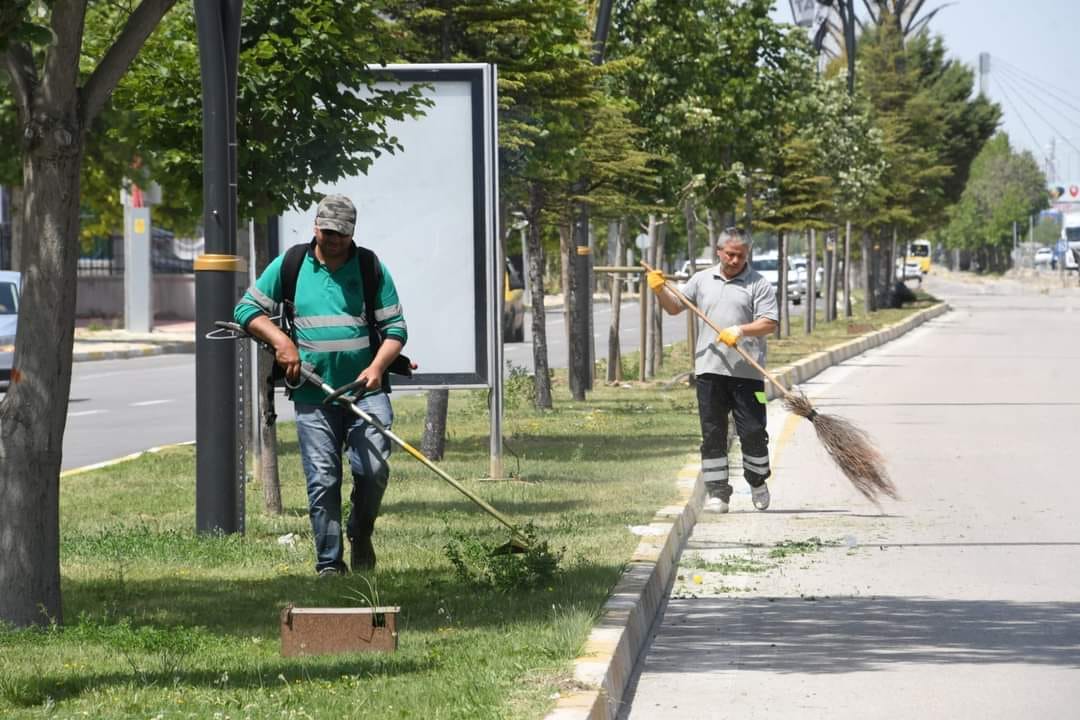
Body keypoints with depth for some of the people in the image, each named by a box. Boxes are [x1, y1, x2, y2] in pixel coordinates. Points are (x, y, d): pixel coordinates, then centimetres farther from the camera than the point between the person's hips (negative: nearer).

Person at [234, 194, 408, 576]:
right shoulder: (290, 265, 7)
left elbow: (395, 328, 6)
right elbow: (247, 309, 10)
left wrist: (377, 366, -11)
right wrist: (280, 341, -6)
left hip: (364, 390, 0)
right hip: (313, 395, 0)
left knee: (374, 469, -11)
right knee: (322, 480, -3)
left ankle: (361, 536, 16)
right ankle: (329, 563, 5)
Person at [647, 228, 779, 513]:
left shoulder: (758, 285, 2)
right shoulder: (702, 280, 14)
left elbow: (769, 323, -6)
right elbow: (674, 307, 19)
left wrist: (741, 331, -21)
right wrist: (660, 290, 0)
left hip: (746, 372, -3)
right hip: (710, 370, 3)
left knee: (753, 431, -1)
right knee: (712, 434, 4)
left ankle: (757, 482, 22)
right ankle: (717, 493, 8)